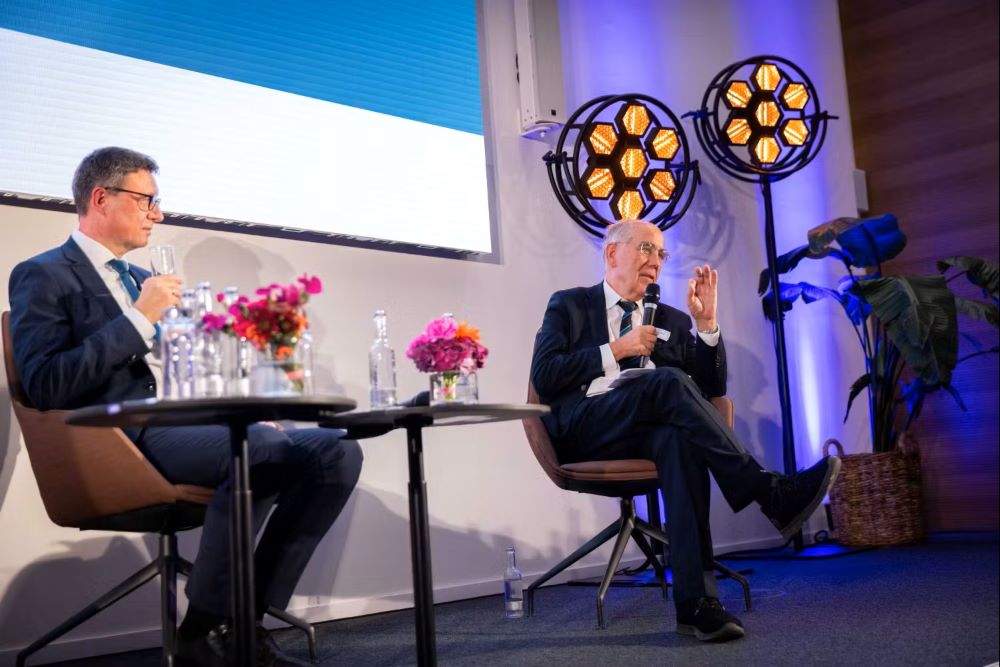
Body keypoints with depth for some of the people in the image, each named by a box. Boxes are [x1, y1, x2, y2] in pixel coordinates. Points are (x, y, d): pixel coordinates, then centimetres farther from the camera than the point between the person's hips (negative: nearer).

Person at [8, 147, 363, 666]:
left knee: (338, 451, -12)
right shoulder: (44, 276, 2)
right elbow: (44, 387, -13)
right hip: (125, 440, -8)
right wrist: (139, 318, -13)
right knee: (261, 446, -36)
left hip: (182, 428, 8)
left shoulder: (141, 278, 26)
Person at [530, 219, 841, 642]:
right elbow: (543, 377, -1)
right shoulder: (569, 305, 15)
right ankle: (770, 494, -33)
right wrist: (614, 350, -5)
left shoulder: (670, 320, 25)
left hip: (649, 434, 3)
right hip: (583, 432, -3)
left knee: (680, 438, -36)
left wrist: (706, 324, 3)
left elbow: (713, 387, 16)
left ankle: (695, 600, -41)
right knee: (668, 381, -31)